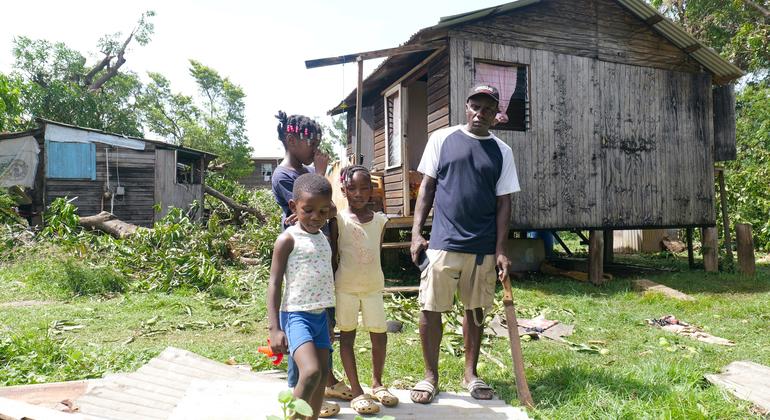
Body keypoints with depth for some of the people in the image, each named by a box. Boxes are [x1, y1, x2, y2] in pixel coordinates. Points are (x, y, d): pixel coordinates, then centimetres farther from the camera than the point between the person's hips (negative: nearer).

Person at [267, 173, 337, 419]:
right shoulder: (288, 239, -9)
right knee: (311, 372, -21)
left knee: (323, 373, 10)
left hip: (320, 315, 7)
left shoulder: (323, 238, 12)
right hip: (296, 315, -7)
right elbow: (275, 283, -11)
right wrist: (274, 328, -17)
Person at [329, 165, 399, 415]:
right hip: (346, 287, -3)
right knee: (347, 336, 5)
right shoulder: (338, 219, -6)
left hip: (374, 286, 3)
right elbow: (332, 257, -3)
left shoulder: (380, 220, 3)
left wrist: (373, 279, 9)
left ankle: (377, 383, 28)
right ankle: (356, 391, 14)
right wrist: (332, 287, -3)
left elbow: (375, 254, 11)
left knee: (380, 336, 6)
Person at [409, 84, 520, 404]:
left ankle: (470, 373, 28)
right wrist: (416, 233, -3)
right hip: (443, 243, -1)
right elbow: (427, 188, 4)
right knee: (430, 309, 0)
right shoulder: (442, 139, 3)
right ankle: (430, 376, 18)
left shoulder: (502, 152, 7)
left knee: (475, 310, 12)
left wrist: (500, 250, -2)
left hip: (484, 248, 2)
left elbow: (503, 203, 5)